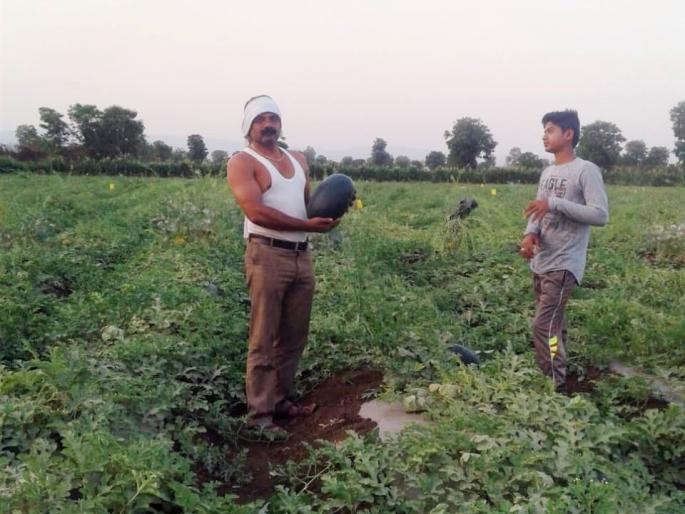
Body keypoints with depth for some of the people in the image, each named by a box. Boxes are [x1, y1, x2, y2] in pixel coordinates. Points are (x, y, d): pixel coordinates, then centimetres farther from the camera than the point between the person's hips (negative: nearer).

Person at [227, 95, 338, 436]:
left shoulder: (298, 160, 20)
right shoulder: (242, 162, -3)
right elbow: (256, 211, -16)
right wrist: (308, 225, -17)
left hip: (301, 256, 7)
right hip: (267, 255, -7)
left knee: (293, 338, 13)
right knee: (263, 341, -1)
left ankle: (281, 401, 27)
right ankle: (259, 414, 8)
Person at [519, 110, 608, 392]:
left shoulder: (586, 170, -10)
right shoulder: (547, 172, 14)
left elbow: (600, 215, -18)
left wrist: (555, 203, -23)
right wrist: (530, 234, -10)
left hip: (563, 265, -8)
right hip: (540, 263, 8)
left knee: (543, 326, -12)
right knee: (553, 324, 16)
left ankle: (555, 388, -1)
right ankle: (555, 380, 28)